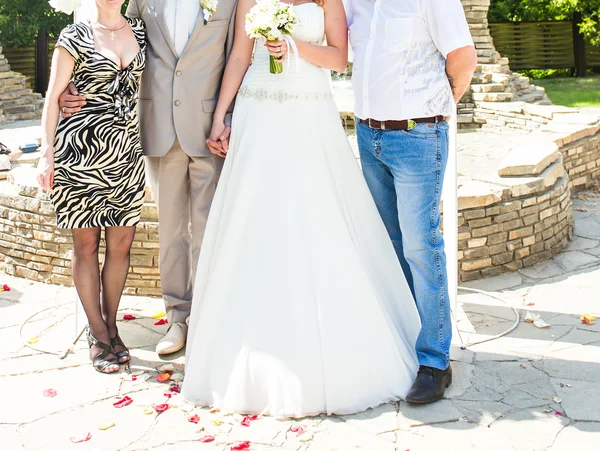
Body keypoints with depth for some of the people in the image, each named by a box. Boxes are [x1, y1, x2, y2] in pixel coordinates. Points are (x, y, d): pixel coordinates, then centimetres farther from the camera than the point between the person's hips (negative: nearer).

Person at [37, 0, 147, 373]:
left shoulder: (140, 30, 11)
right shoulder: (75, 37, 0)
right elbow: (53, 97, -1)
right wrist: (47, 154, -7)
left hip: (126, 152, 4)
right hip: (82, 149, -3)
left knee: (122, 244, 5)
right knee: (87, 245, 4)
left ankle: (111, 326, 23)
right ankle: (98, 333, 17)